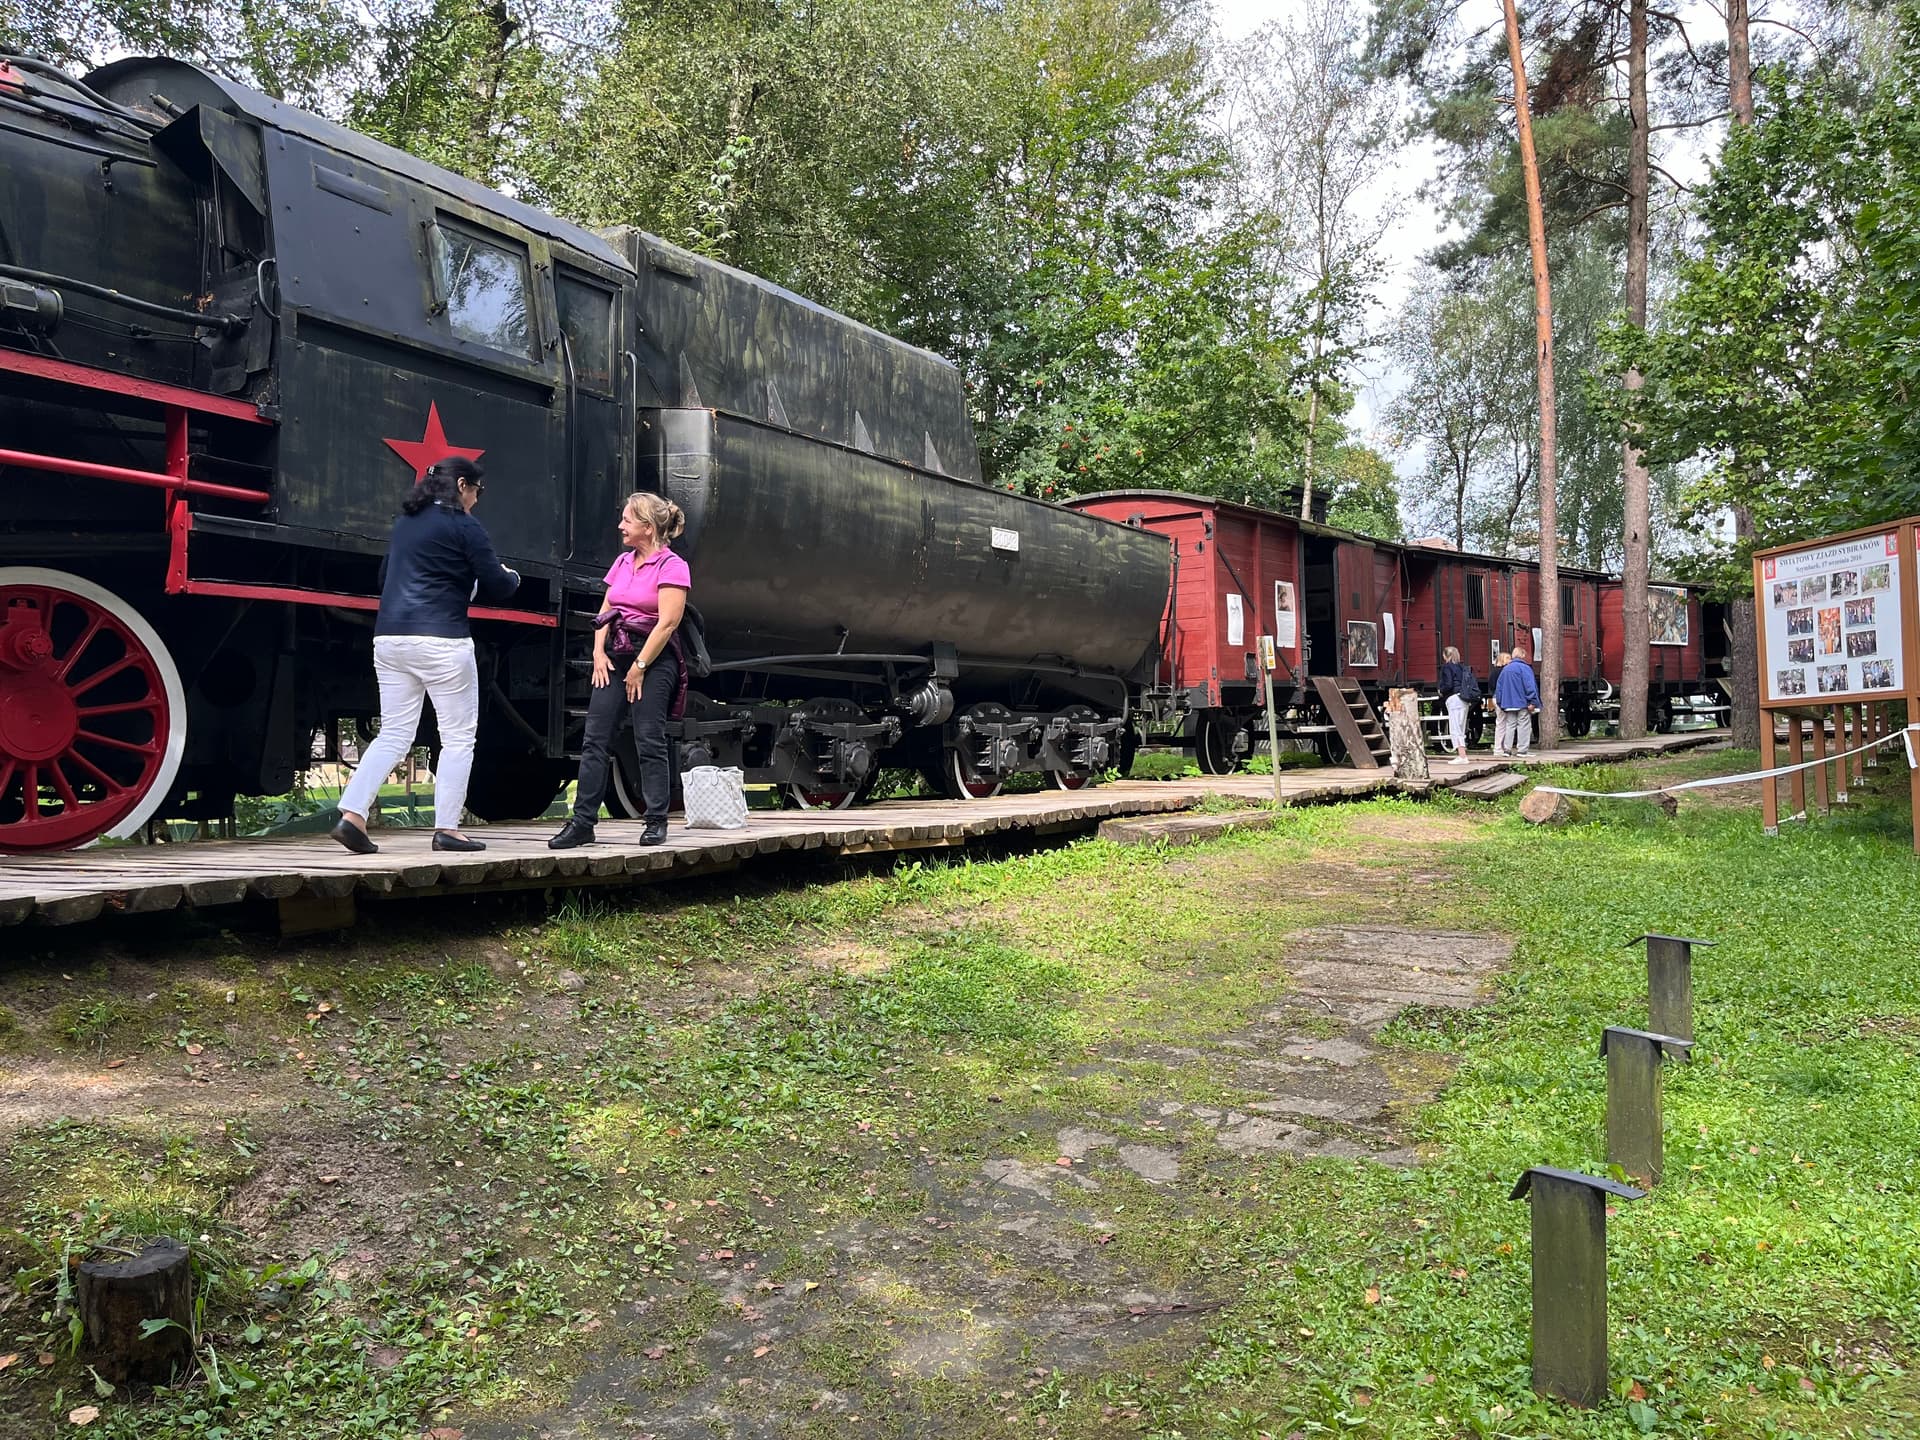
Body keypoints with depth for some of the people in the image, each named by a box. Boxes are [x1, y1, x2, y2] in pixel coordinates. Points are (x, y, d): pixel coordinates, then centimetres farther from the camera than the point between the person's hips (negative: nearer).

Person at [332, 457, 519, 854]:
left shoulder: (406, 521, 17)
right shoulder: (464, 525, -5)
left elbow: (385, 576, 28)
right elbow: (496, 588, -4)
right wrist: (513, 577, 18)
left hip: (389, 638, 7)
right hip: (440, 641, -7)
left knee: (393, 735, 10)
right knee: (458, 737, 4)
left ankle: (352, 814, -3)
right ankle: (447, 828, 4)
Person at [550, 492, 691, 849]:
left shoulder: (672, 566, -7)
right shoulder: (623, 562, 16)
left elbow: (667, 624, -14)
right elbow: (605, 612, 17)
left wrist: (639, 667, -14)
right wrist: (599, 652, 2)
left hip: (654, 658, -7)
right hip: (616, 655, 7)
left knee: (649, 741, -4)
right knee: (595, 738, 1)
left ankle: (656, 821, 7)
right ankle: (582, 822, 3)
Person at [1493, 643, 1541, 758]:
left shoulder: (1505, 669, 12)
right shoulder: (1524, 668, -9)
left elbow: (1499, 687, 14)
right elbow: (1530, 685, -14)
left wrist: (1500, 702, 18)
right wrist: (1532, 701, -14)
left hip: (1508, 703, 6)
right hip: (1523, 703, -6)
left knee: (1510, 725, 10)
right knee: (1524, 726, -2)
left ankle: (1506, 749, 6)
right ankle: (1521, 750, -5)